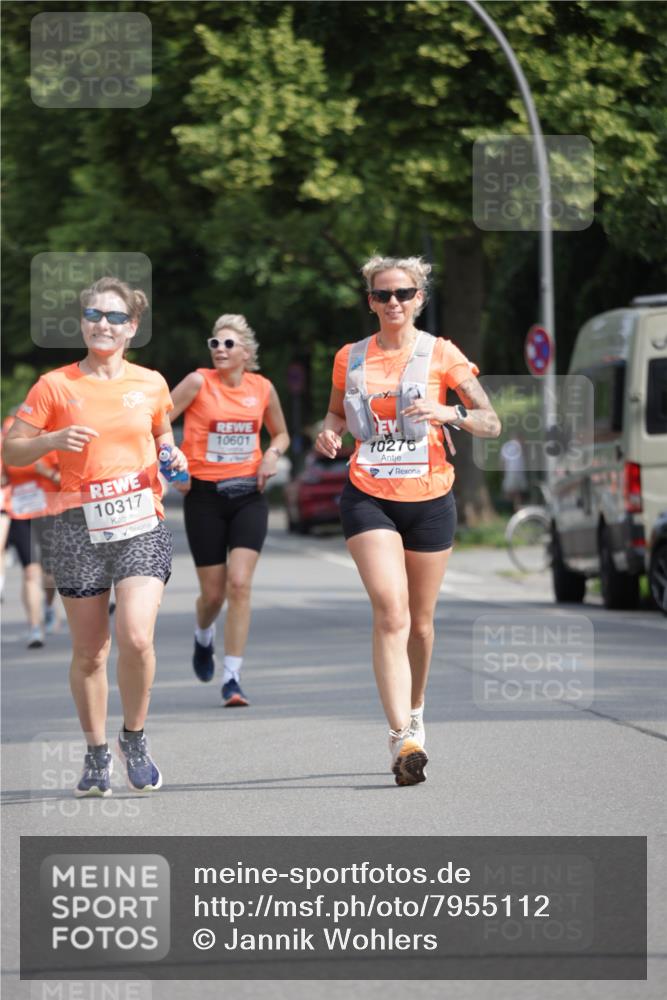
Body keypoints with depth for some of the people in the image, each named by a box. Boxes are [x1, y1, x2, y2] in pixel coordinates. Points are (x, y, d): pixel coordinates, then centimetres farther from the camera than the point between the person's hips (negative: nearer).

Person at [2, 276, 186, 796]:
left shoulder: (151, 383, 8)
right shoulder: (56, 386, 1)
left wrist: (172, 456, 3)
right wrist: (53, 439, -15)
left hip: (142, 524, 0)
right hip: (81, 527, 0)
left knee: (136, 637, -18)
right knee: (89, 652, 4)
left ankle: (135, 738, 5)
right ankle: (97, 754, 22)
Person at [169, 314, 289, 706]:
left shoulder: (262, 388, 3)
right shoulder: (198, 383, -7)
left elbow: (281, 434, 20)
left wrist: (272, 454, -1)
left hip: (248, 495, 1)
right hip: (205, 496, -1)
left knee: (239, 584, -14)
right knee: (213, 592, 4)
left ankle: (233, 678, -12)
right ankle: (203, 637, 41)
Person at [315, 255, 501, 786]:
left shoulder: (441, 355, -1)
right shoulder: (350, 359, 6)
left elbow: (491, 423, -2)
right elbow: (337, 412, 22)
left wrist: (450, 413, -21)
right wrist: (330, 433, -1)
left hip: (429, 499, 0)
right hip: (369, 498, 0)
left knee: (420, 620, 11)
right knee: (390, 609, -18)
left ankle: (415, 713, 37)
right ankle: (402, 738, -25)